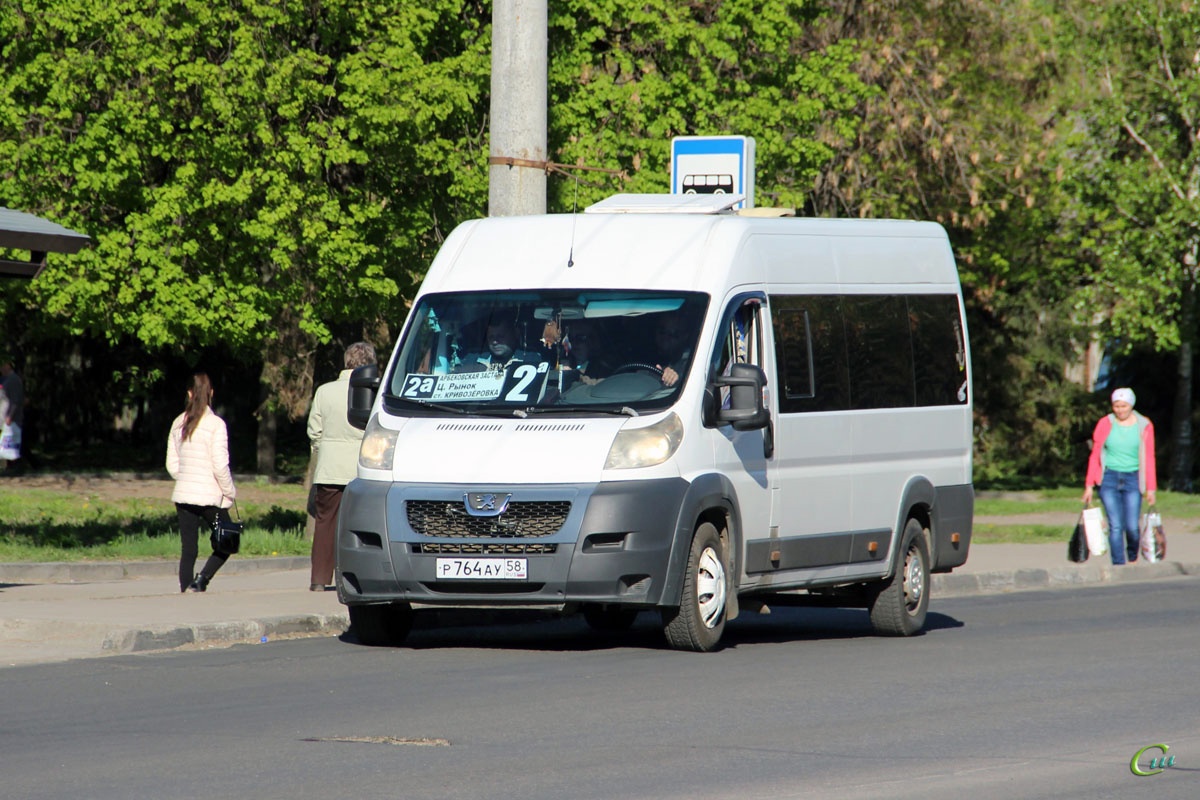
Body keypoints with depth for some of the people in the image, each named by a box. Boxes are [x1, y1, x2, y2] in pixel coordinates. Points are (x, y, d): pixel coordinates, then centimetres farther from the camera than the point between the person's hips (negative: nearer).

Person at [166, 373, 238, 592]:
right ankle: (203, 578, -13)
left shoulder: (178, 423, 6)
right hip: (210, 496, -5)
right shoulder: (215, 424, -11)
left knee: (188, 549, 7)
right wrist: (230, 491, -1)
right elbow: (220, 465, -14)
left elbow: (172, 464, 9)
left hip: (183, 495, 5)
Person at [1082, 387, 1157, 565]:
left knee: (1132, 527, -5)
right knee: (1115, 526, -9)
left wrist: (1151, 489, 2)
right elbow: (1095, 455, 6)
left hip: (1133, 479, 0)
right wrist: (1089, 486, 3)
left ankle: (1133, 557, 25)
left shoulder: (1144, 426, 3)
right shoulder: (1105, 424, 2)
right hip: (1109, 479, 0)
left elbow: (1149, 458, 6)